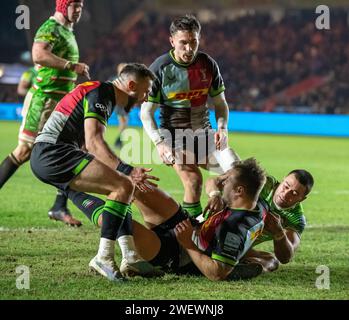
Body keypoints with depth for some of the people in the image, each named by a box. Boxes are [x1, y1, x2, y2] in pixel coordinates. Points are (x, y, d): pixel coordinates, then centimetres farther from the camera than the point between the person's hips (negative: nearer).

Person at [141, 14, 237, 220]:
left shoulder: (208, 64, 0)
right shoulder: (159, 68, -11)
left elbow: (220, 103, 12)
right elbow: (146, 112, -8)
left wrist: (222, 128, -7)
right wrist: (159, 143, -20)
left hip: (204, 134, 5)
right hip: (174, 135, -5)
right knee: (194, 180, -24)